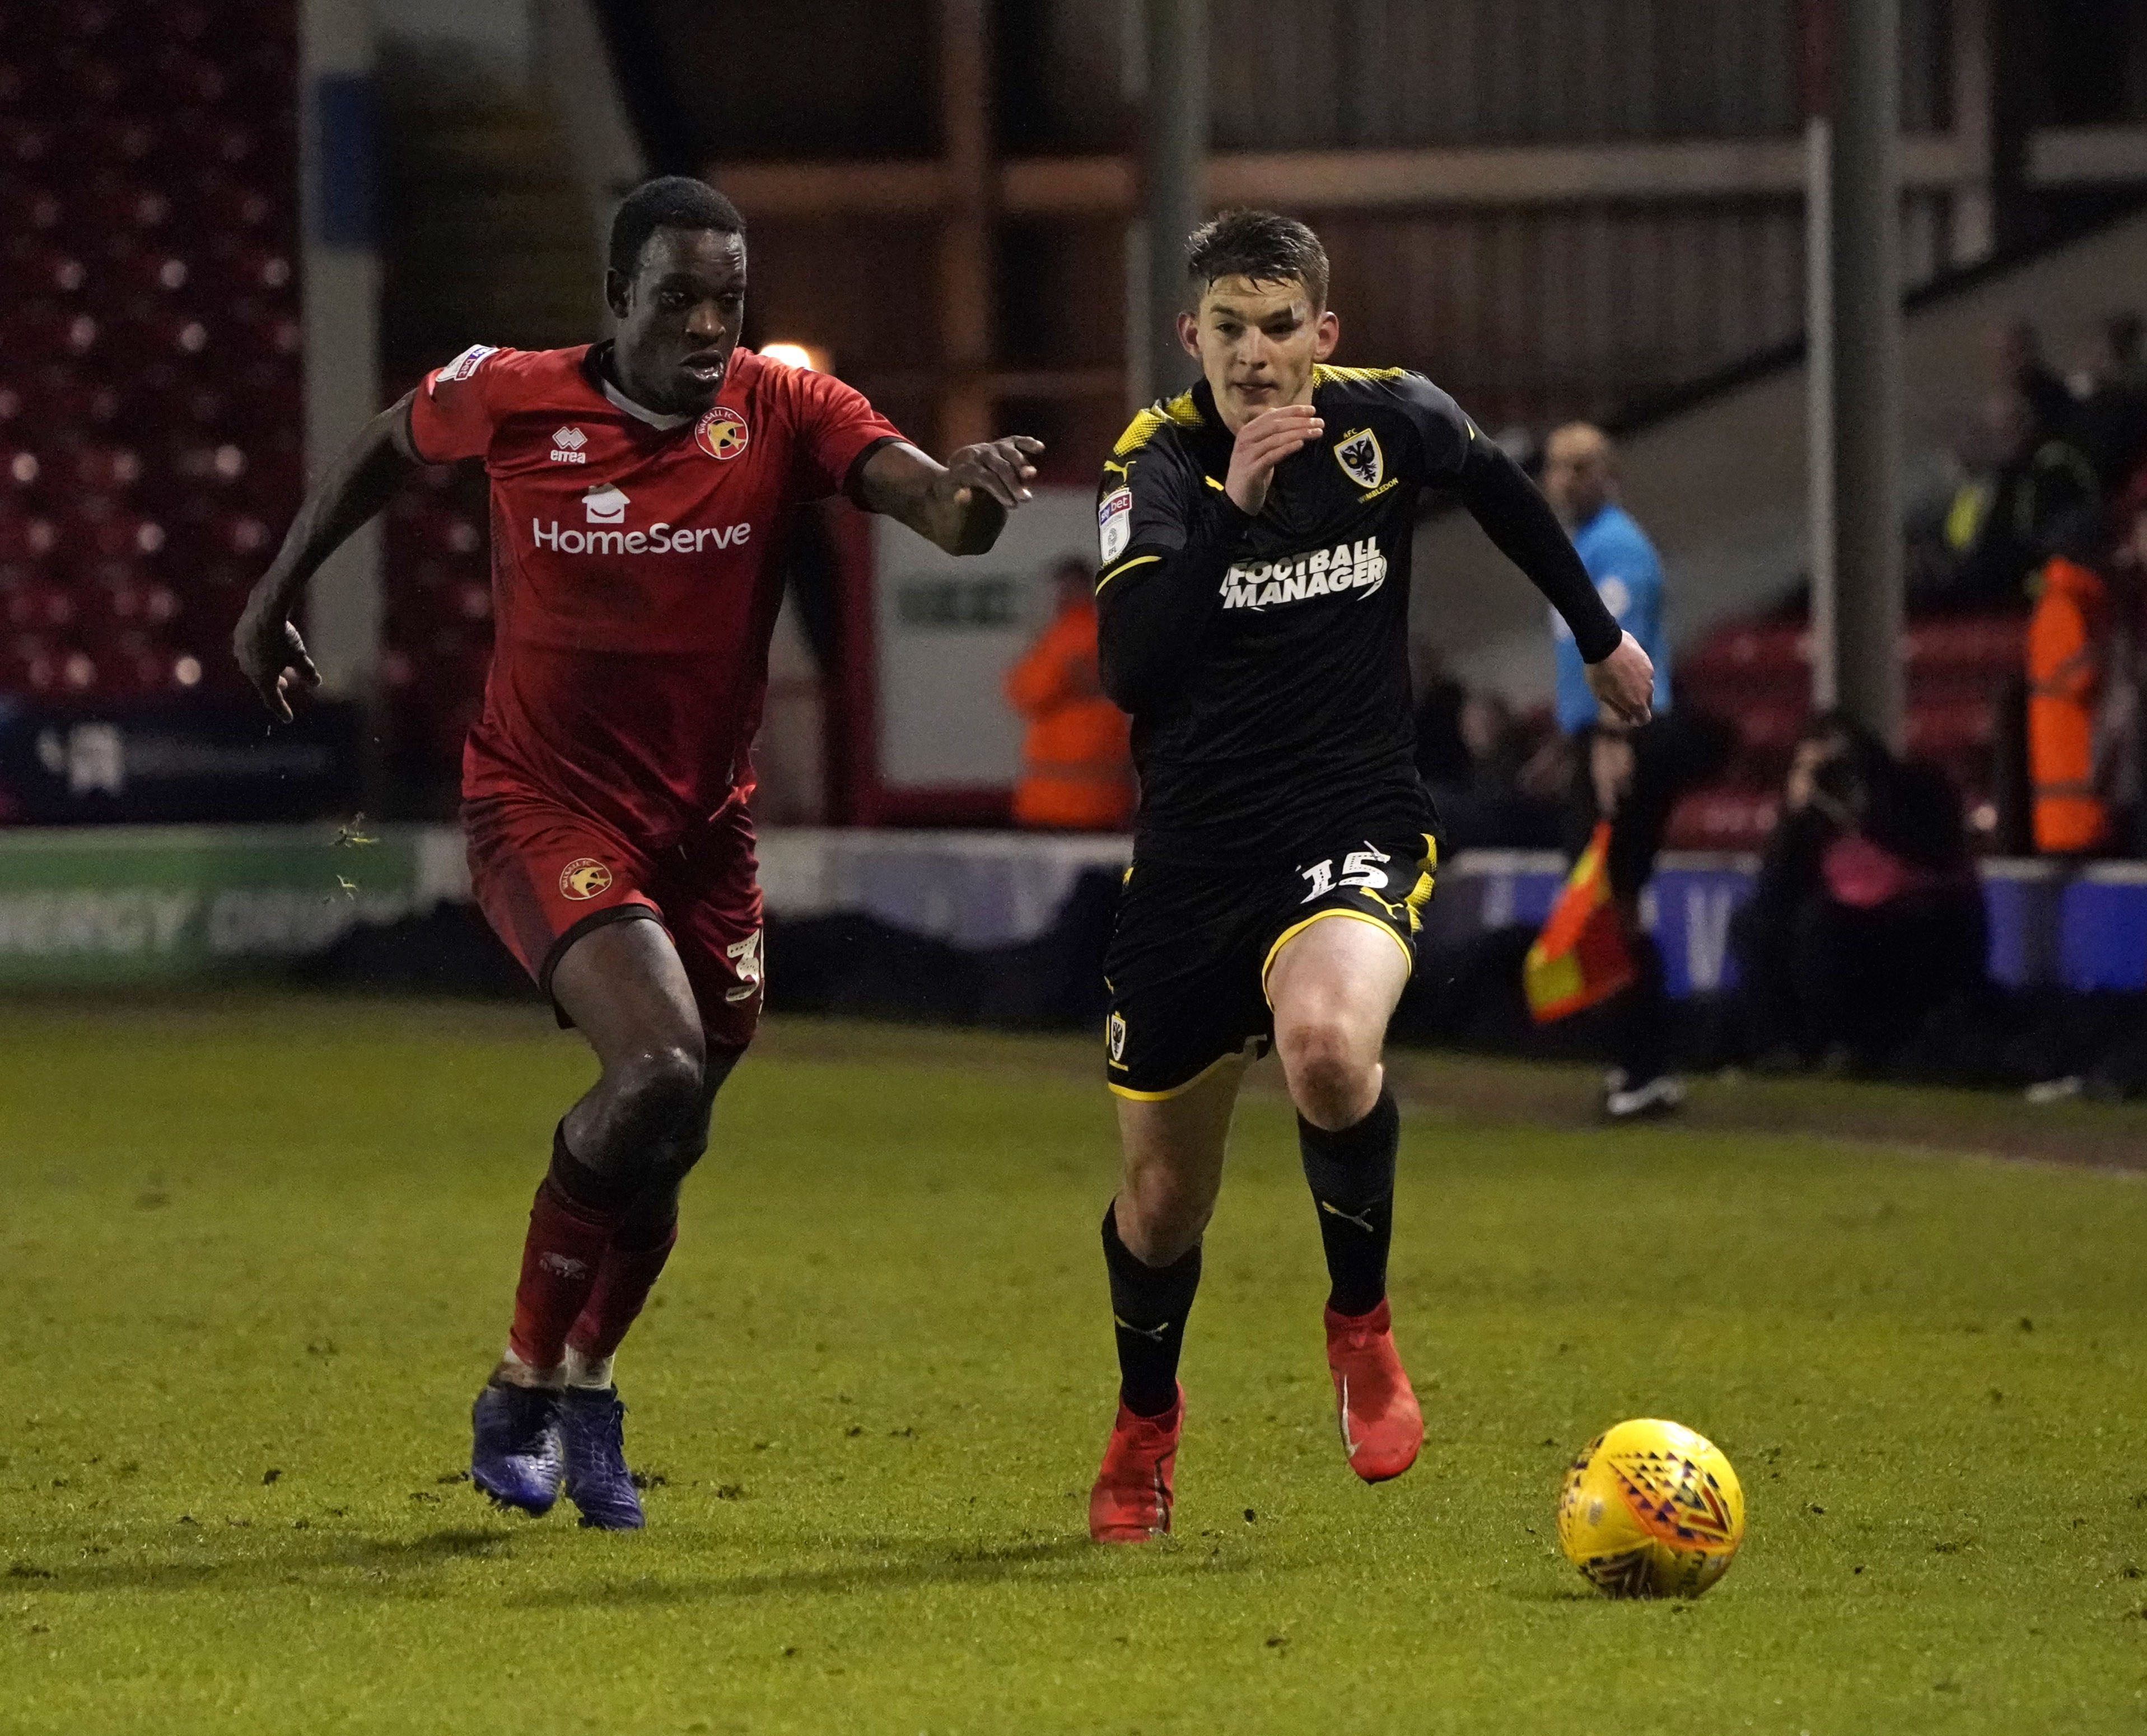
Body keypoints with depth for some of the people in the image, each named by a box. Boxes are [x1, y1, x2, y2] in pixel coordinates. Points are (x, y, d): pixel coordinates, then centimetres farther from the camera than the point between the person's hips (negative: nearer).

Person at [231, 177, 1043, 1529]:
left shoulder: (784, 412, -9)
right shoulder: (512, 400, -10)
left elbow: (926, 498, -26)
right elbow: (389, 446, 12)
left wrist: (970, 490, -49)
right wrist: (280, 593, 17)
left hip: (704, 825, 4)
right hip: (544, 806, -3)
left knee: (660, 1142, 12)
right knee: (661, 1073, -24)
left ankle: (579, 1395, 39)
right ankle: (526, 1389, -7)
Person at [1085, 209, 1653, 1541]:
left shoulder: (1390, 421, -3)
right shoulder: (1159, 464, -8)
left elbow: (1500, 488, 21)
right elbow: (1128, 666, -23)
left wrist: (1599, 635, 31)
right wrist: (1231, 507, -29)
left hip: (1356, 830, -1)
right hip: (1194, 856, 1)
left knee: (1327, 1046, -35)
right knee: (1163, 1199, 10)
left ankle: (1362, 1318, -7)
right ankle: (1147, 1416, 42)